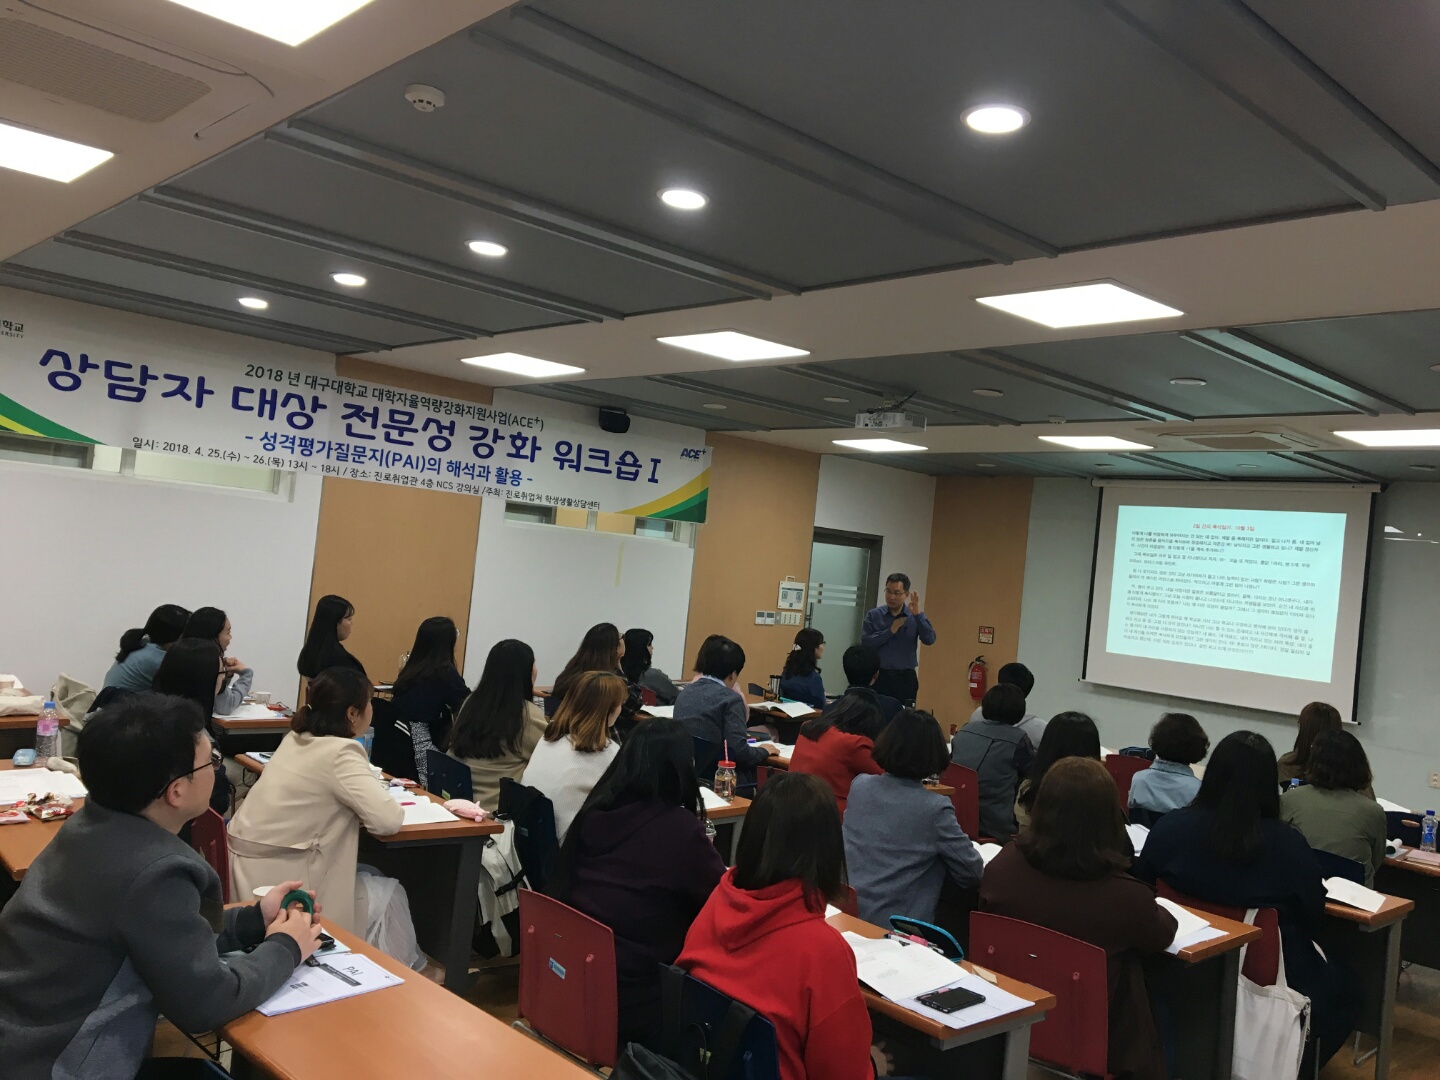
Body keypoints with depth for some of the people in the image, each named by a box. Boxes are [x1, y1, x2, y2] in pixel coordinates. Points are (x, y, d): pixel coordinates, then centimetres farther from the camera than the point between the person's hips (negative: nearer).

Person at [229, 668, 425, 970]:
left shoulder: (296, 738, 7)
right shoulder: (340, 751, -19)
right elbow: (388, 820, -24)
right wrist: (384, 795, -3)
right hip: (278, 878, -9)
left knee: (371, 877, 22)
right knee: (388, 893, 9)